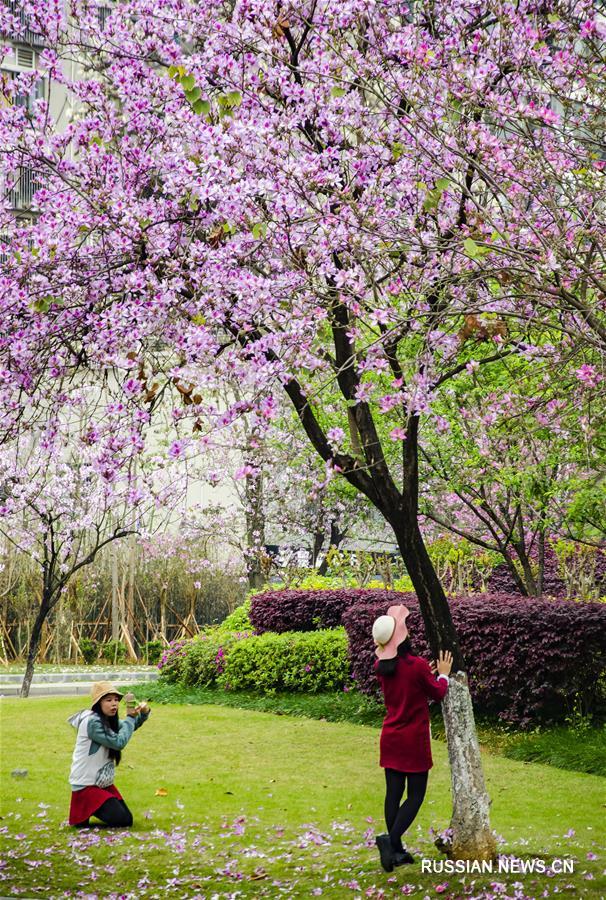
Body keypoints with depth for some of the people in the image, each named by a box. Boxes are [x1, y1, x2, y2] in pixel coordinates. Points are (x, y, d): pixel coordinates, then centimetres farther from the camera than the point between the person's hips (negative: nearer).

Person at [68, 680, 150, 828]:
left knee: (128, 819, 6)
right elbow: (119, 742, -26)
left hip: (103, 783, 9)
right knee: (122, 821, -14)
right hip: (86, 786, -9)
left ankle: (89, 809, 20)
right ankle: (81, 812, 4)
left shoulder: (108, 720, 5)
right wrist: (130, 717, -18)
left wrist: (143, 713, -4)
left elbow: (130, 726, 16)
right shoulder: (92, 722, -23)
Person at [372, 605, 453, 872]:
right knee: (415, 795, 4)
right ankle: (391, 839, -14)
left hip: (390, 738, 6)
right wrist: (443, 674, 13)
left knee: (393, 793, 10)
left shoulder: (380, 667, -2)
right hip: (414, 740, -6)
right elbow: (437, 693, -4)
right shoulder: (417, 665, -19)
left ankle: (396, 851, 16)